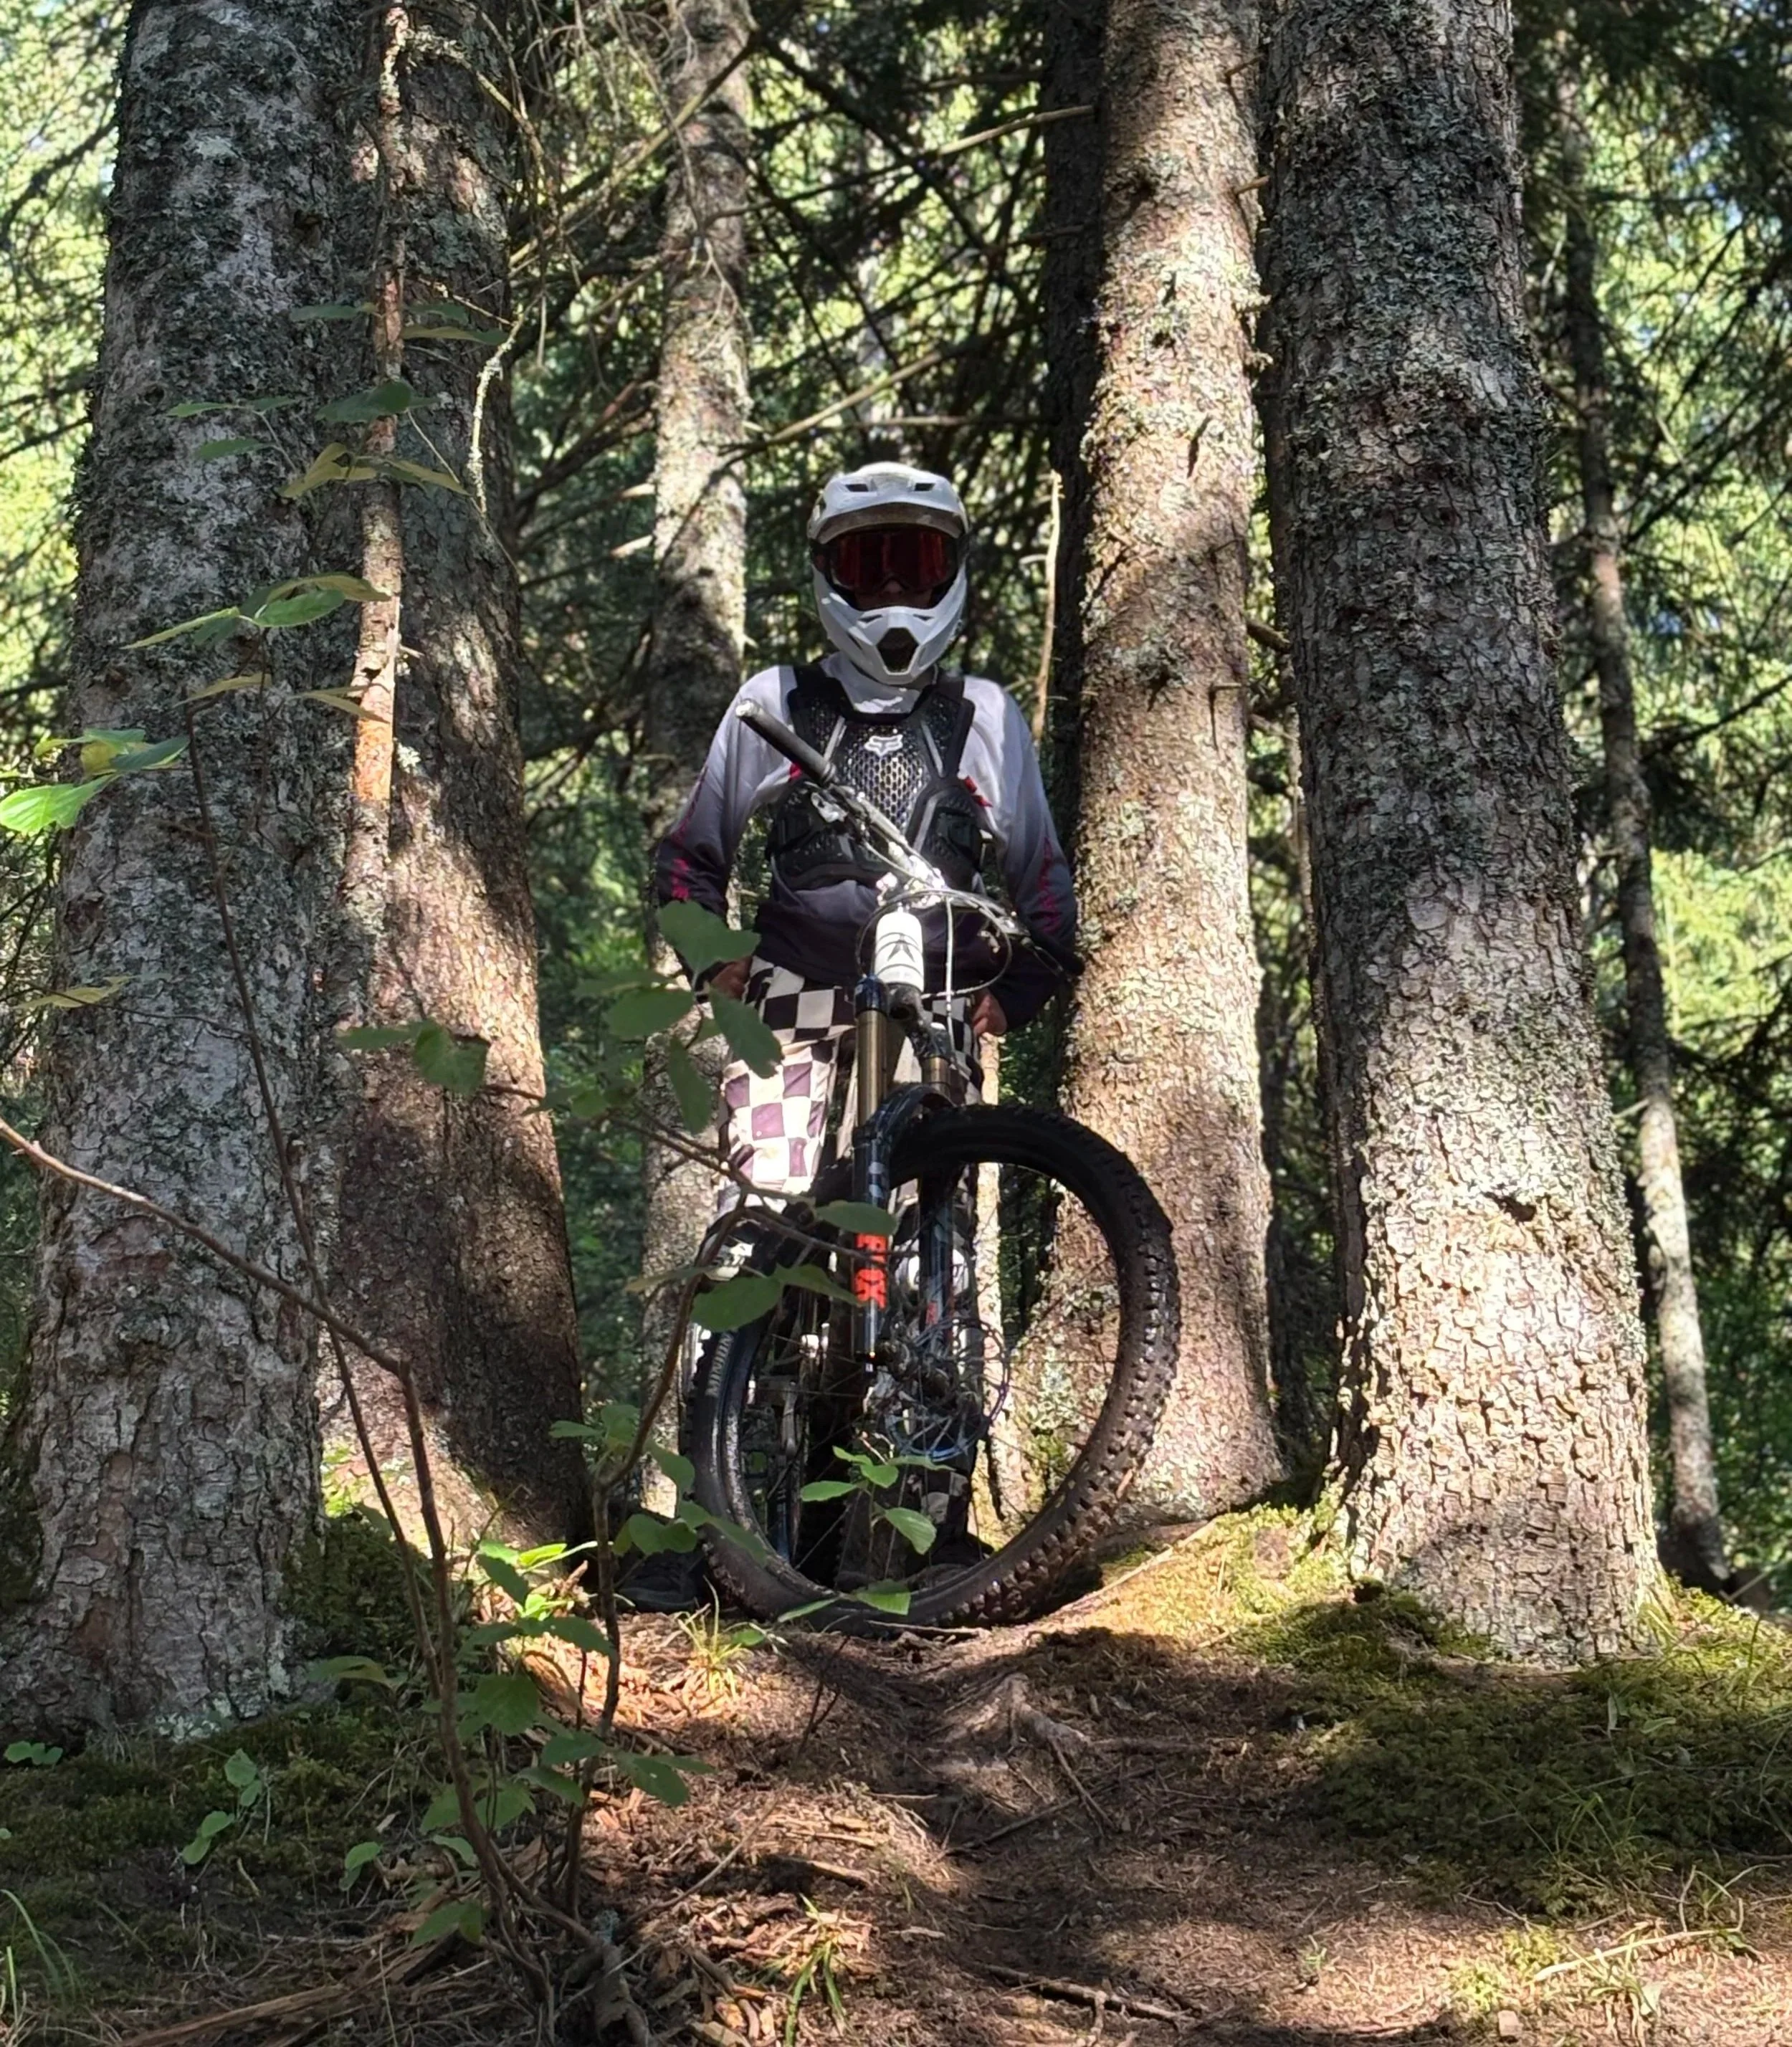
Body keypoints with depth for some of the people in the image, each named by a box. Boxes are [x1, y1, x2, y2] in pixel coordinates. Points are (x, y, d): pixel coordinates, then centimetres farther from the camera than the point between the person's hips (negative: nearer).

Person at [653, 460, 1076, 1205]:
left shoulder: (986, 717, 14)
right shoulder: (775, 703, 12)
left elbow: (1042, 875, 19)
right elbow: (690, 853, 18)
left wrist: (1013, 992, 8)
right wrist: (717, 959, 4)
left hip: (936, 1006, 1)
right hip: (794, 993, 0)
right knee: (769, 1203, -16)